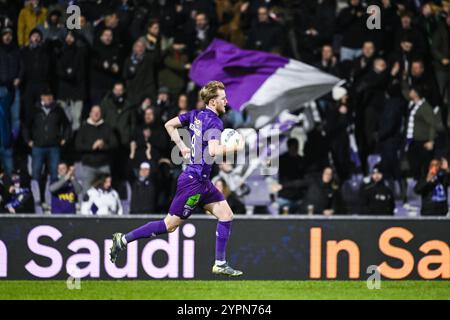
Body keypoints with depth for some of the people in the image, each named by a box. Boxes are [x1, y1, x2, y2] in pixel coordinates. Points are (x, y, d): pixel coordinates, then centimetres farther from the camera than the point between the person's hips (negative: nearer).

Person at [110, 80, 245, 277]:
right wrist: (236, 148, -17)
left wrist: (182, 147, 17)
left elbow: (169, 125, 15)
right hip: (194, 181, -10)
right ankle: (123, 240, 2)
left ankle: (220, 264, 9)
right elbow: (213, 150, -31)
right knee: (170, 225, -4)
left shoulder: (195, 115, 8)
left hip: (202, 182, 10)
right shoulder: (214, 122, -17)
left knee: (226, 215, 8)